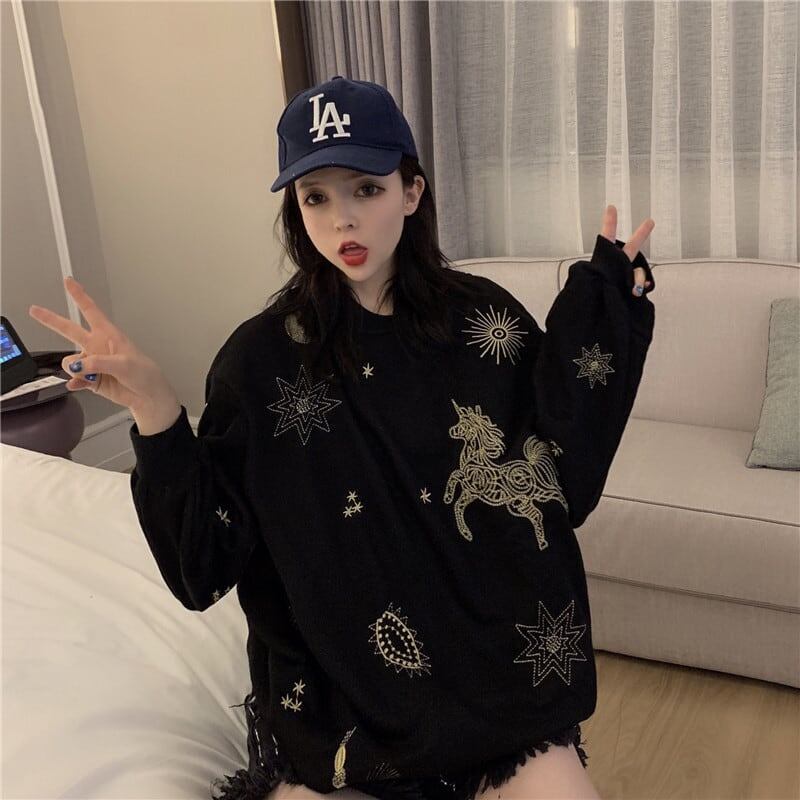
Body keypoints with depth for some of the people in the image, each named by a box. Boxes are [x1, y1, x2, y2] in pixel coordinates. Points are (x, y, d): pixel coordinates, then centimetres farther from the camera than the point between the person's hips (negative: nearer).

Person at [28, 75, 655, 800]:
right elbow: (209, 561, -11)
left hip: (494, 669, 2)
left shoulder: (483, 316, -4)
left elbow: (566, 480, -6)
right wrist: (153, 408, -25)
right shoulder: (262, 358, -9)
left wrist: (602, 301, -10)